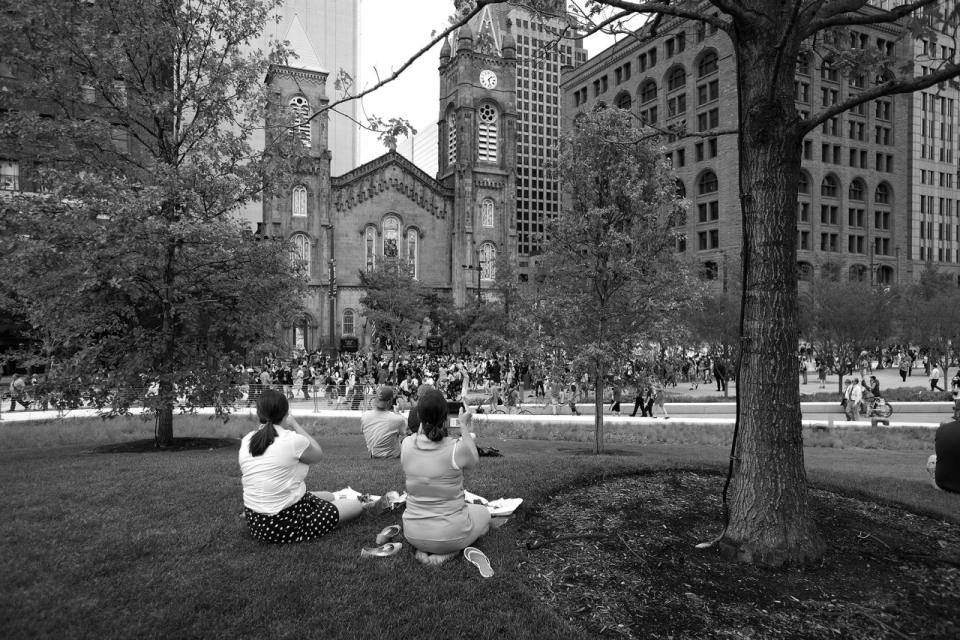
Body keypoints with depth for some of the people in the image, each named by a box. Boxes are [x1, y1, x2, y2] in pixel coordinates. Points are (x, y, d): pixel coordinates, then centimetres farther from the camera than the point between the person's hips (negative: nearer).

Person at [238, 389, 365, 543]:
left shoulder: (246, 441, -3)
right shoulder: (293, 440, -21)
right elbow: (318, 454, 0)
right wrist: (295, 425, 5)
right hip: (287, 525, -7)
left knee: (327, 496, 28)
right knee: (356, 506, 13)